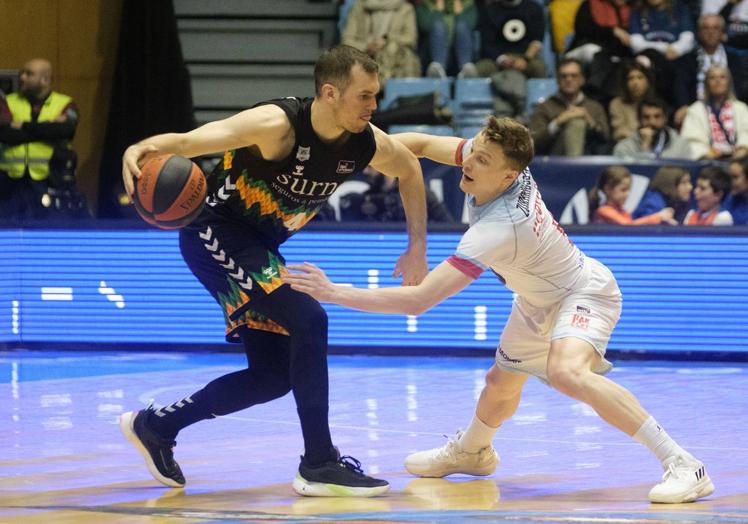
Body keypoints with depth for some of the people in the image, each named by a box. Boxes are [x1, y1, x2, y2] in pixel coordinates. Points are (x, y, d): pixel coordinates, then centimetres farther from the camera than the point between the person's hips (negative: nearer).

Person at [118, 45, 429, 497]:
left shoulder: (367, 145, -9)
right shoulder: (279, 125, -29)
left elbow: (410, 169, 15)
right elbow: (190, 141, -41)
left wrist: (417, 249, 13)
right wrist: (147, 148, -63)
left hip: (258, 246, 8)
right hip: (214, 234, -8)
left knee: (274, 376, 8)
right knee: (308, 319, -23)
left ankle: (155, 426, 22)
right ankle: (319, 466, -16)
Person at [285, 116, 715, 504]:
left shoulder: (498, 229, -40)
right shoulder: (492, 156, -20)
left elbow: (417, 301, -41)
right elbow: (423, 144, -2)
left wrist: (334, 293, -39)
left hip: (584, 294, -9)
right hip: (539, 303, 9)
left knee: (566, 372, -36)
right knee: (501, 388, 23)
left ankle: (682, 465, -32)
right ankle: (472, 451, 57)